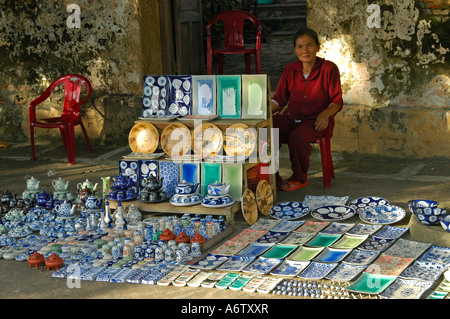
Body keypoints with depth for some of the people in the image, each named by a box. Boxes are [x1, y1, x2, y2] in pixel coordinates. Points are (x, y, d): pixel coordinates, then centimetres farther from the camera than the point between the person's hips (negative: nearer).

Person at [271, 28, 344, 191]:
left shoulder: (329, 69, -1)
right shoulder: (290, 70, 12)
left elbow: (337, 101, -1)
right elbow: (279, 100, 14)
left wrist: (325, 114, -22)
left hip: (315, 121, -4)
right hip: (290, 118, 4)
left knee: (297, 137, -35)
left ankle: (300, 178, -8)